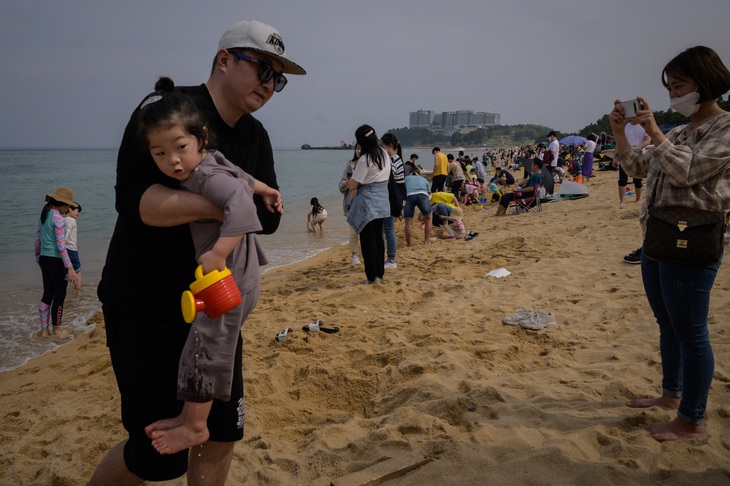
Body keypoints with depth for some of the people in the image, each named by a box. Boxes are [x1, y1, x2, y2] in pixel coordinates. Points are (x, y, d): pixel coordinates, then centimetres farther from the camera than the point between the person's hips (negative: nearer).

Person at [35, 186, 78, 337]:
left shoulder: (43, 215, 9)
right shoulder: (58, 218, -17)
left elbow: (37, 240, 15)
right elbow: (61, 246, -20)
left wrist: (38, 258, 27)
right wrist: (70, 268, -19)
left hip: (44, 259, 8)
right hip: (56, 260, -8)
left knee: (47, 295, 14)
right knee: (59, 295, 6)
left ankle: (44, 330, 19)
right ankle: (57, 329, 17)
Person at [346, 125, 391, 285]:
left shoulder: (365, 160, -18)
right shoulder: (384, 153, 5)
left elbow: (352, 185, -16)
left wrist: (350, 183, 7)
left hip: (367, 203, -7)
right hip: (382, 202, 7)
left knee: (367, 240, 0)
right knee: (378, 238, 14)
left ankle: (372, 277, 3)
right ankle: (380, 274, 21)